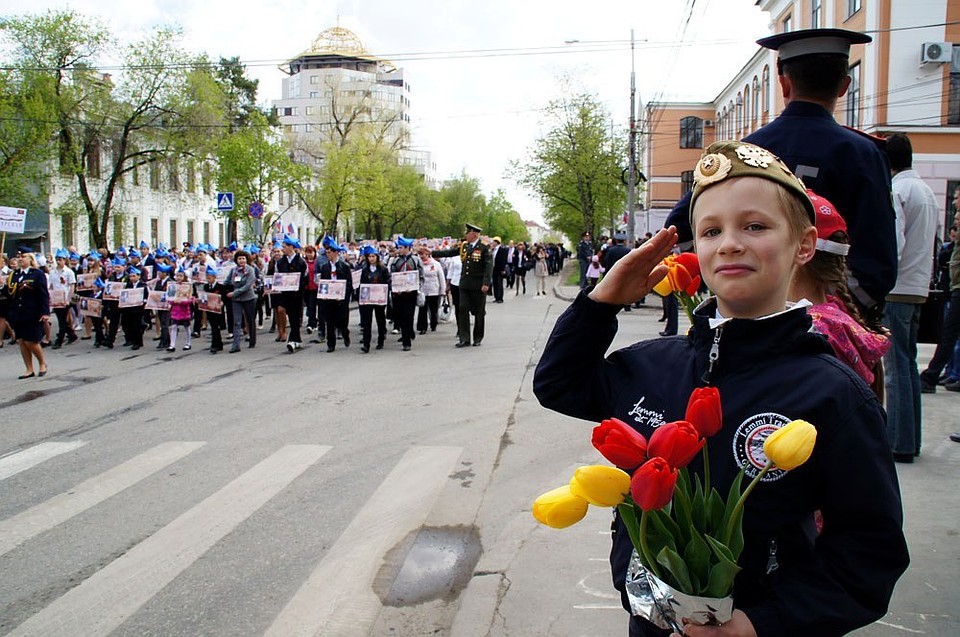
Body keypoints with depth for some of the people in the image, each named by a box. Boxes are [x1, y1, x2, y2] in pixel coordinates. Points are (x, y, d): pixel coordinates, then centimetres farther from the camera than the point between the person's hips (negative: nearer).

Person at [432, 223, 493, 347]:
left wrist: (486, 283, -21)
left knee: (478, 312, 6)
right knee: (462, 310, 0)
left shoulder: (484, 247, -8)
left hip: (478, 286, -5)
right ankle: (464, 339, 3)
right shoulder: (463, 246, 9)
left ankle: (478, 338, 19)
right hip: (464, 284, 5)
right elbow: (449, 253, 15)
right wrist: (432, 253, 12)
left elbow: (489, 266, -13)